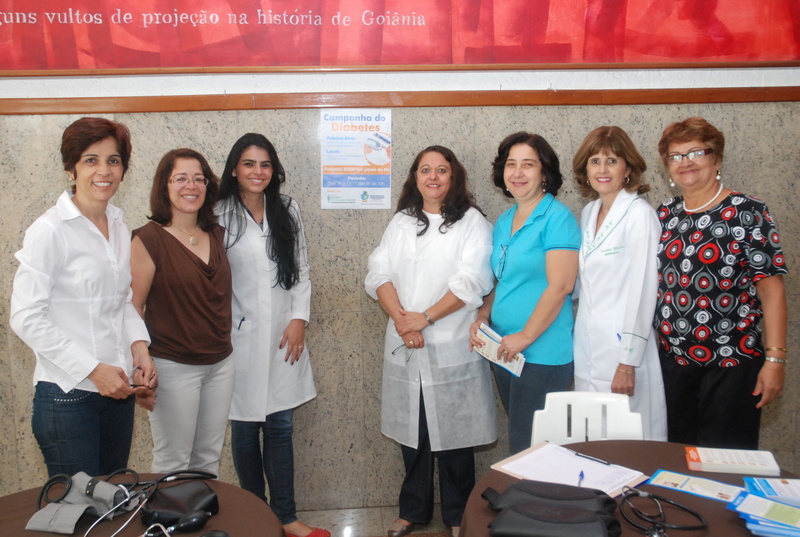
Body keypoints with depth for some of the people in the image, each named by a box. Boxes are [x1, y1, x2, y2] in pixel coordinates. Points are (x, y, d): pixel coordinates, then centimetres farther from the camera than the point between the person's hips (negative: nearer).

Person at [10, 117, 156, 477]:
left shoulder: (118, 227, 8)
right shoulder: (50, 231, -12)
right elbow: (26, 319, -15)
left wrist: (139, 345, -1)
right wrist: (93, 369, -17)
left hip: (117, 390, 6)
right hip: (67, 394, -6)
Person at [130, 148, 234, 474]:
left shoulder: (216, 234, 6)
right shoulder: (149, 239, -11)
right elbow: (133, 306, -12)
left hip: (220, 364, 6)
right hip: (173, 367, -5)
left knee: (209, 459, 16)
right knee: (173, 463, 7)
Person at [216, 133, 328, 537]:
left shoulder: (287, 211, 7)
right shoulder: (220, 216, -5)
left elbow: (301, 271, 9)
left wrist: (299, 319, -1)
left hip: (283, 336, 3)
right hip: (241, 337, -3)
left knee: (280, 427, 9)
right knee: (245, 429, 8)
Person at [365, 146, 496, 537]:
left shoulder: (472, 222, -1)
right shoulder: (400, 222, 13)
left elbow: (471, 281, -12)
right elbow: (379, 274, 3)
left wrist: (424, 319, -15)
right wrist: (401, 318, -12)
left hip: (452, 347, -4)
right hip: (404, 345, 4)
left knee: (453, 434, 5)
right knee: (411, 432, 13)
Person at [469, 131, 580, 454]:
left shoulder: (557, 217, -10)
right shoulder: (504, 222, 13)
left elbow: (560, 286, -17)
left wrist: (525, 336, -17)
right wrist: (482, 318, 5)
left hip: (542, 353, -7)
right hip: (504, 351, 8)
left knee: (529, 447, -1)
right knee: (518, 443, 16)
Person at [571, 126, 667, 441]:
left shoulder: (639, 214, -11)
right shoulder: (589, 212, 11)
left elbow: (643, 291, -15)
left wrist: (628, 363, -17)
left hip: (622, 347, -7)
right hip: (587, 346, 7)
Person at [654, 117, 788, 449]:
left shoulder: (747, 212, -8)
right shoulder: (664, 215, 6)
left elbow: (771, 288, -12)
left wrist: (775, 359, -17)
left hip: (731, 362, -4)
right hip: (673, 359, 5)